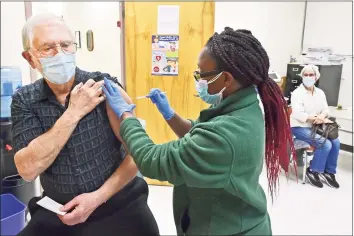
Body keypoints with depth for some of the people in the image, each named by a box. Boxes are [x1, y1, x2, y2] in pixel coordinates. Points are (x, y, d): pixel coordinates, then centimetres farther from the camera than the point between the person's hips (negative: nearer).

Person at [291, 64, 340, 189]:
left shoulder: (320, 92, 10)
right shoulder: (297, 93, -11)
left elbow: (326, 109, 4)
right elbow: (298, 114, -20)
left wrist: (321, 116, -21)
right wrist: (319, 120, -23)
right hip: (300, 127, -6)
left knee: (336, 142, -14)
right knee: (326, 144, -22)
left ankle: (329, 172, 3)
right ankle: (312, 171, -4)